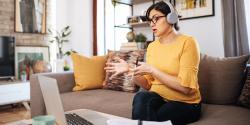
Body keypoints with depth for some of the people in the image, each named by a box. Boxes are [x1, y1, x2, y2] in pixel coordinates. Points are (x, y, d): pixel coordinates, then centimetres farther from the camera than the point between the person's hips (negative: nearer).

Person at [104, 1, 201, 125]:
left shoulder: (187, 42, -10)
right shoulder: (151, 46, 7)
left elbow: (184, 87, -19)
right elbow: (148, 85, 6)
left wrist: (152, 70, -20)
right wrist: (130, 71, -10)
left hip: (185, 104, -4)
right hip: (158, 98, 4)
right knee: (141, 97, -29)